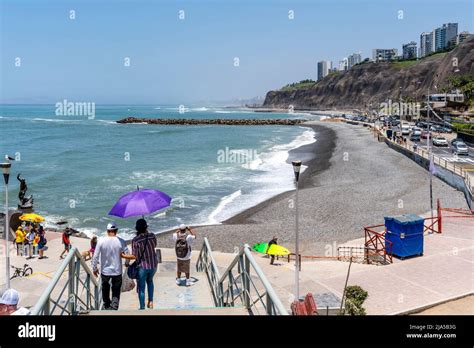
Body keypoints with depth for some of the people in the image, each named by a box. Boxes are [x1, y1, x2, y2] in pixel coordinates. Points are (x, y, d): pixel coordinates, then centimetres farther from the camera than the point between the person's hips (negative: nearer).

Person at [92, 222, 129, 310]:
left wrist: (94, 268, 5)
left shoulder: (101, 240, -11)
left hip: (105, 271, 1)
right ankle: (113, 308, -3)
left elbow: (95, 256, -8)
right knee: (116, 292, 11)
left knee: (105, 289, 25)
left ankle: (107, 306, 41)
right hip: (117, 271, -1)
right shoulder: (121, 241, -12)